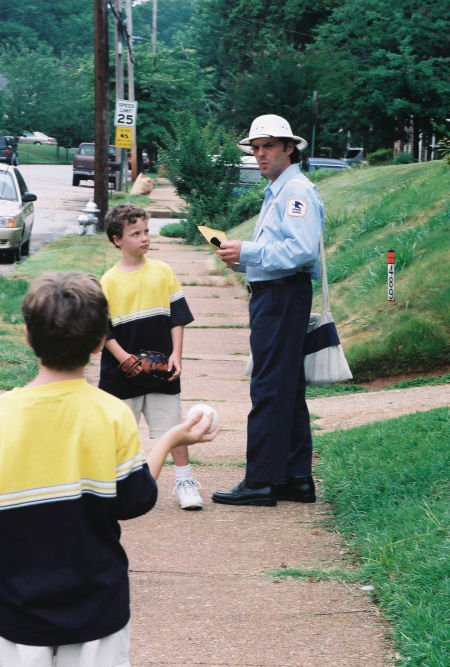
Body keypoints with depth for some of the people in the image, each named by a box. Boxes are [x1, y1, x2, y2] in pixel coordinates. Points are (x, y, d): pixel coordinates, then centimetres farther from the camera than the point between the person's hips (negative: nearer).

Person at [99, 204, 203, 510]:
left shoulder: (163, 272, 2)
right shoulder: (109, 281, -3)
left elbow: (177, 318, 4)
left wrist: (176, 355, -5)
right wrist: (122, 357, -15)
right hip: (122, 371, -1)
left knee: (172, 426, 1)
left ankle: (185, 481, 10)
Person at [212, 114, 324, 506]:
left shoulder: (296, 191, -11)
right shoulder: (276, 192, 21)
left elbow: (302, 250, -23)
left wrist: (248, 253, -18)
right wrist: (240, 260, 10)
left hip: (283, 296, -11)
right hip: (271, 296, 11)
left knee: (270, 389, -10)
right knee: (288, 389, 11)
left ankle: (262, 481, -9)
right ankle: (297, 478, 16)